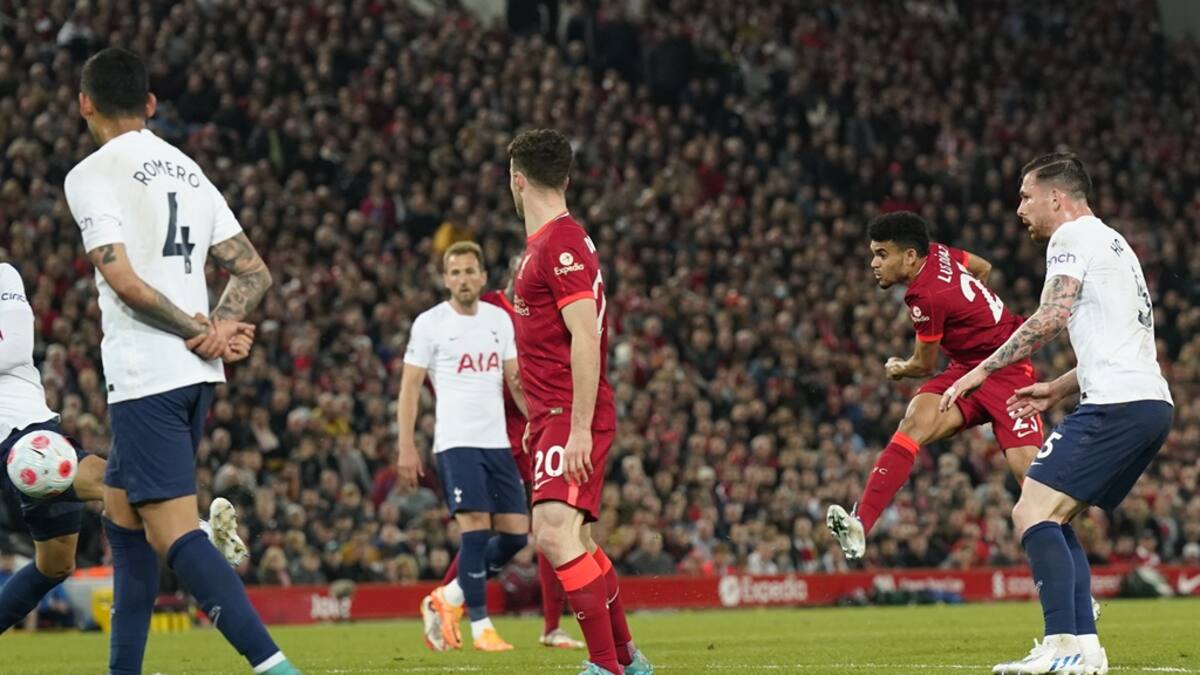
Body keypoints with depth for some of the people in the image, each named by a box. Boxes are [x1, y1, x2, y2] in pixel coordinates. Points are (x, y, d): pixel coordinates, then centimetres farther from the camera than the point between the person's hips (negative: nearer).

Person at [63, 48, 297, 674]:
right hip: (195, 377, 8)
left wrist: (200, 333, -8)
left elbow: (123, 281, -17)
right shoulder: (188, 170, 16)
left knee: (175, 532, -11)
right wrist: (222, 328, -3)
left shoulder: (91, 174, -7)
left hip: (146, 379, -8)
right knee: (121, 513, 19)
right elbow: (253, 272, 13)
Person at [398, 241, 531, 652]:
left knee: (516, 533, 1)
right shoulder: (429, 323, -1)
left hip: (497, 441, 5)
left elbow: (515, 380, 15)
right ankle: (480, 627, -5)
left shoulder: (499, 319, 12)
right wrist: (406, 447, -9)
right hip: (456, 442, -5)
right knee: (476, 527, -14)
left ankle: (447, 598, 17)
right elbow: (410, 387, -1)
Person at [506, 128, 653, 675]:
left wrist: (579, 429, -25)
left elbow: (586, 337, -21)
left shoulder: (561, 244, -15)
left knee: (555, 534, -22)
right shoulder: (543, 244, 16)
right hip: (554, 417, 11)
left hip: (573, 418, -11)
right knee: (576, 542, 17)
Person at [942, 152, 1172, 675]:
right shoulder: (1113, 243, 27)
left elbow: (1052, 317, -16)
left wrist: (983, 370, -11)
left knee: (1033, 512, -13)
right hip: (1151, 402, 10)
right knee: (1054, 520, 14)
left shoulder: (1072, 237, -2)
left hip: (1116, 406, -10)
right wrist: (1058, 391, 27)